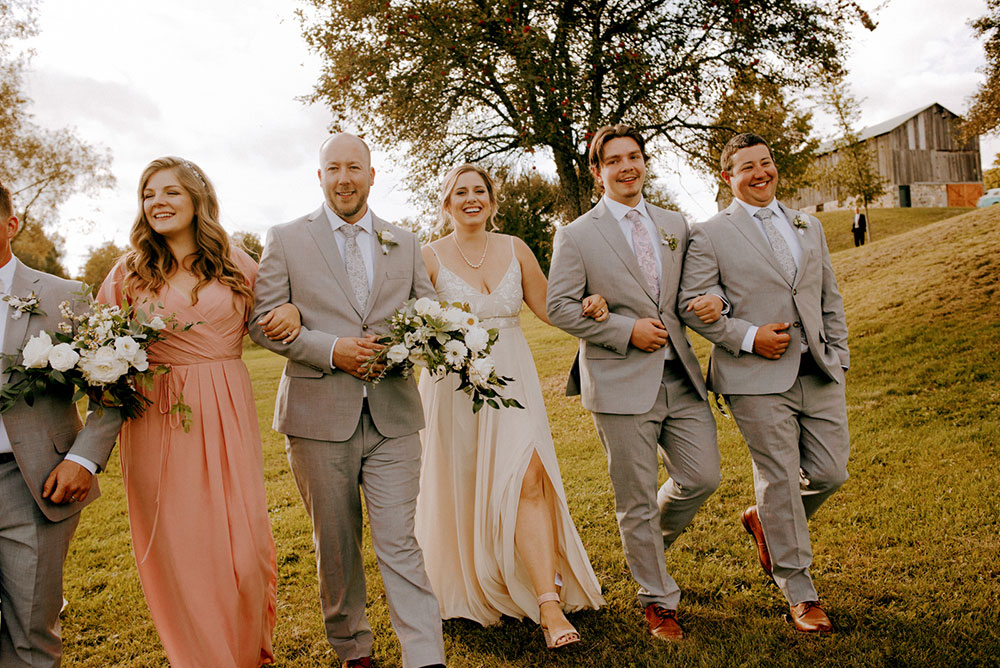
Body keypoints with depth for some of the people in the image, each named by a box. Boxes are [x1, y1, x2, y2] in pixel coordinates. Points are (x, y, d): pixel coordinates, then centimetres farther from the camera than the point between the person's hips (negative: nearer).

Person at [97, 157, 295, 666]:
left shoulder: (237, 265, 7)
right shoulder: (129, 273, 7)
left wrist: (291, 309, -2)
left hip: (226, 417, 0)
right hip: (155, 421, 0)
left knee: (242, 544, 0)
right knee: (177, 547, 6)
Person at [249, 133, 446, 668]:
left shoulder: (405, 243, 12)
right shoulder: (285, 239, 4)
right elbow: (262, 321, 0)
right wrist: (331, 349, -14)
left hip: (391, 415, 1)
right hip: (319, 417, 0)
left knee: (399, 543, -3)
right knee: (336, 545, 12)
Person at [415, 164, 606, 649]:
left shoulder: (514, 249, 6)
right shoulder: (430, 257, -2)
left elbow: (546, 307, 10)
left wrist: (586, 308, -8)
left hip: (511, 380, 2)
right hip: (455, 385, -1)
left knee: (528, 478, -12)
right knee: (464, 493, 8)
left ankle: (549, 604, -9)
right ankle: (468, 589, 31)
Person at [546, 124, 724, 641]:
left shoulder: (675, 225, 13)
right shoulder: (576, 236, -2)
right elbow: (559, 306, -6)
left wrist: (714, 301, -4)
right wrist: (626, 331, -13)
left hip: (680, 375, 5)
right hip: (621, 384, -4)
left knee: (702, 477, 5)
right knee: (636, 499, 4)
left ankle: (650, 539, 36)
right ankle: (658, 599, 24)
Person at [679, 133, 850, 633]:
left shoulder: (809, 227, 17)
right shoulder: (710, 235, 0)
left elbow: (830, 298, 19)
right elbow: (692, 305, -5)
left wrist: (838, 356, 10)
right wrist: (748, 337, -14)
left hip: (818, 372, 5)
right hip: (757, 378, -5)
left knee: (830, 471, 4)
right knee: (779, 479, 0)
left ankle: (764, 520, 34)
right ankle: (799, 592, 17)